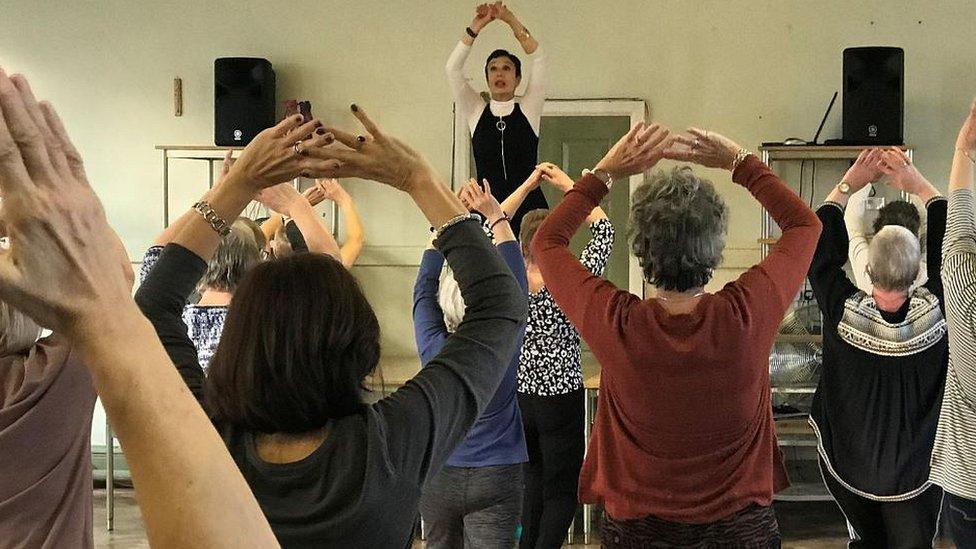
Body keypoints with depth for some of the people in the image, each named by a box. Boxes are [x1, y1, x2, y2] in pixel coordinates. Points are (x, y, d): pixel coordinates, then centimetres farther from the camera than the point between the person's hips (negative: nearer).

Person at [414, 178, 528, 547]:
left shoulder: (435, 349, -14)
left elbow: (425, 286, -2)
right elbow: (514, 282, -5)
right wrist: (496, 216, 0)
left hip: (437, 474, 2)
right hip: (496, 476, -2)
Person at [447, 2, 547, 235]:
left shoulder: (528, 110, 9)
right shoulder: (476, 112, 12)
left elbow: (539, 60, -1)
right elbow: (453, 68, 2)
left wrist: (511, 20, -7)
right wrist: (476, 27, -6)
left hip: (529, 206, -1)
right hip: (487, 206, 1)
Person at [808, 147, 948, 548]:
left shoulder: (844, 312, -25)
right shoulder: (937, 311, -22)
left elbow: (822, 246, -12)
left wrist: (849, 184, -5)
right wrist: (916, 183, -2)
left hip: (847, 465, 0)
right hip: (916, 470, 1)